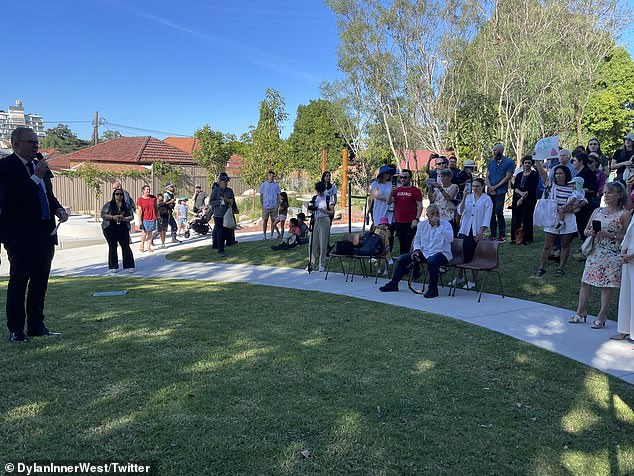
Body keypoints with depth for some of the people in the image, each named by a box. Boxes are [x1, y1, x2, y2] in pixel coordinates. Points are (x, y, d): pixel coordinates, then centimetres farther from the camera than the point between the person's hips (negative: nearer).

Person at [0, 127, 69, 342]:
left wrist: (58, 209, 3)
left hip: (45, 234, 7)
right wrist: (35, 178, -21)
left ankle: (36, 325, 22)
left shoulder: (39, 165, 14)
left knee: (40, 281, 12)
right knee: (18, 282, 1)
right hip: (20, 235, -7)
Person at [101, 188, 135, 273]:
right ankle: (113, 267, 11)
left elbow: (131, 216, 7)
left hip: (123, 229, 1)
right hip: (110, 229, -1)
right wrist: (113, 217, -18)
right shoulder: (108, 205, 4)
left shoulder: (126, 206, 9)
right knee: (112, 247, 3)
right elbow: (103, 215, -3)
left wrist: (124, 218, -14)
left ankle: (128, 266, -2)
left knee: (125, 246, -6)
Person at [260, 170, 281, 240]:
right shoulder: (263, 185, 1)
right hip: (266, 206, -1)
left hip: (274, 206, 1)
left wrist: (277, 204, 1)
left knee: (273, 220, 5)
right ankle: (264, 235, 11)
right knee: (265, 221, 3)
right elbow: (261, 196, 4)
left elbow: (278, 195, 9)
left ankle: (272, 235, 14)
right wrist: (262, 205, -1)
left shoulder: (276, 185, 4)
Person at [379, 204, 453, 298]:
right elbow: (417, 240, 19)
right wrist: (416, 250, 0)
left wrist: (439, 226, -27)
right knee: (402, 258, -4)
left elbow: (450, 239, -25)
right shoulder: (422, 225, 8)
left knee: (432, 261, -40)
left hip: (441, 253, -5)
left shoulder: (446, 224, -7)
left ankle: (433, 289, -24)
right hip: (424, 252, 6)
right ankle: (393, 284, 8)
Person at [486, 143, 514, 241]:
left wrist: (495, 187, -9)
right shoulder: (491, 162, 16)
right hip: (490, 192, 5)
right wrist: (489, 186, -5)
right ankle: (493, 234, 13)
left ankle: (502, 234, -1)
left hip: (500, 192, -5)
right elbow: (487, 176, 13)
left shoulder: (509, 162, 0)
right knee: (491, 213, 6)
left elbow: (507, 177, -6)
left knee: (499, 212, -9)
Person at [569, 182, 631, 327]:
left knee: (606, 285, 2)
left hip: (612, 254, -5)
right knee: (585, 282, 7)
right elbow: (586, 230, 14)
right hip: (594, 252, 5)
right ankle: (581, 312, 19)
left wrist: (610, 235, -20)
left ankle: (602, 316, 13)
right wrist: (591, 232, -8)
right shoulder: (597, 211, 10)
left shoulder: (624, 214, -5)